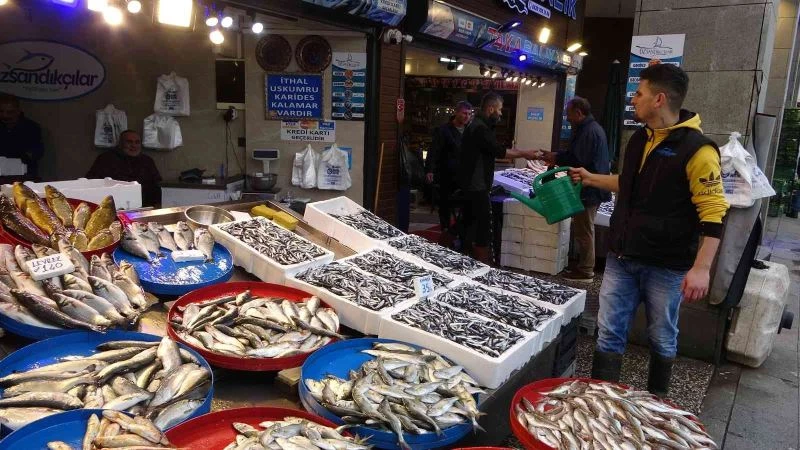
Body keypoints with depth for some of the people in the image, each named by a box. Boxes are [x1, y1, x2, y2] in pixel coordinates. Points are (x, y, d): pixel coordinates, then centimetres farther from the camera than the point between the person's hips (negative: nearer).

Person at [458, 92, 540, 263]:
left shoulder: (476, 125, 16)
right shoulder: (480, 128, -18)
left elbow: (493, 151, 17)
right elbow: (499, 151, -18)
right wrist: (524, 154, -7)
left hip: (470, 185, 11)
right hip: (477, 187, -11)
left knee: (470, 226, 15)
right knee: (483, 229, -6)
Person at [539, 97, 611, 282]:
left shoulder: (589, 131, -19)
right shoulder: (591, 128, 15)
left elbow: (579, 161, -24)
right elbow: (577, 155, 18)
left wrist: (557, 158, -12)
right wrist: (558, 157, 10)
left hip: (588, 190, -11)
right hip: (589, 188, 11)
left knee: (584, 231, -2)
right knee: (582, 229, 17)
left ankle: (585, 271, 6)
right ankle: (583, 266, 26)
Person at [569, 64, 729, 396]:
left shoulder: (696, 149, -15)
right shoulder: (639, 139, 9)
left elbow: (713, 212, -18)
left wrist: (701, 268, -24)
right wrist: (592, 179, 26)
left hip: (666, 267, -6)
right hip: (622, 259, 6)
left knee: (662, 338, 12)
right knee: (609, 333, 7)